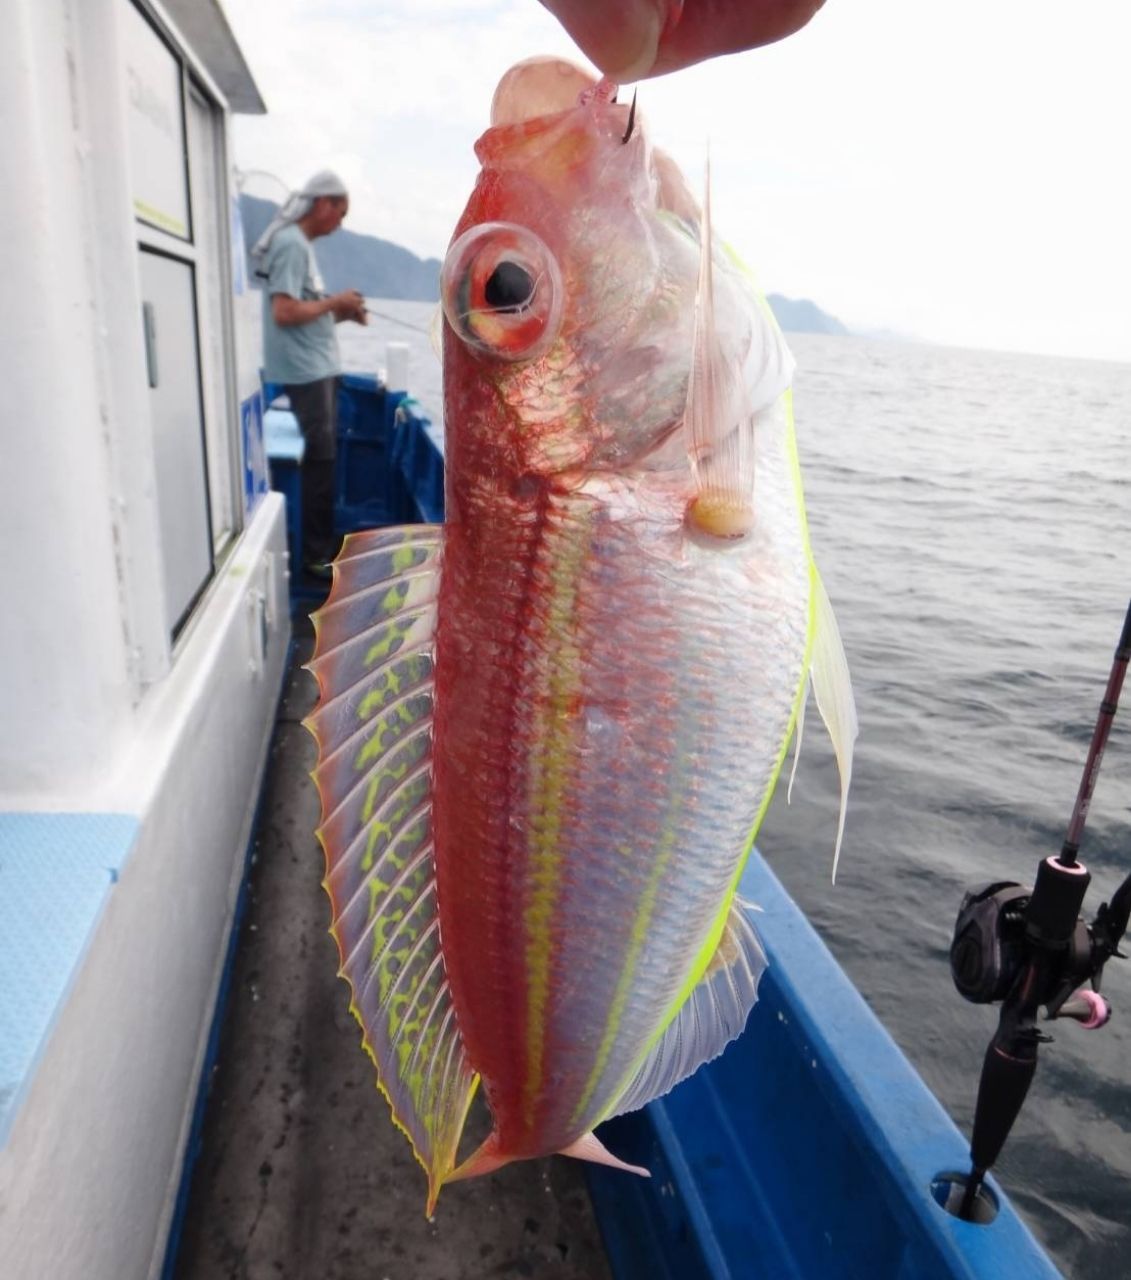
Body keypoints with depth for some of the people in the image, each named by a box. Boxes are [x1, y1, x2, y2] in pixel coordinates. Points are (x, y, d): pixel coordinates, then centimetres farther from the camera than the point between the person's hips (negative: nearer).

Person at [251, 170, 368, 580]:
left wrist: (341, 313, 5)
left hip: (320, 368, 10)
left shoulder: (300, 244, 16)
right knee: (321, 460, -7)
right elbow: (285, 313, -23)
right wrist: (334, 302, -13)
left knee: (324, 457, 14)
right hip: (306, 370, -10)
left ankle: (323, 542, 24)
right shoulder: (291, 244, -14)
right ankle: (316, 555, -1)